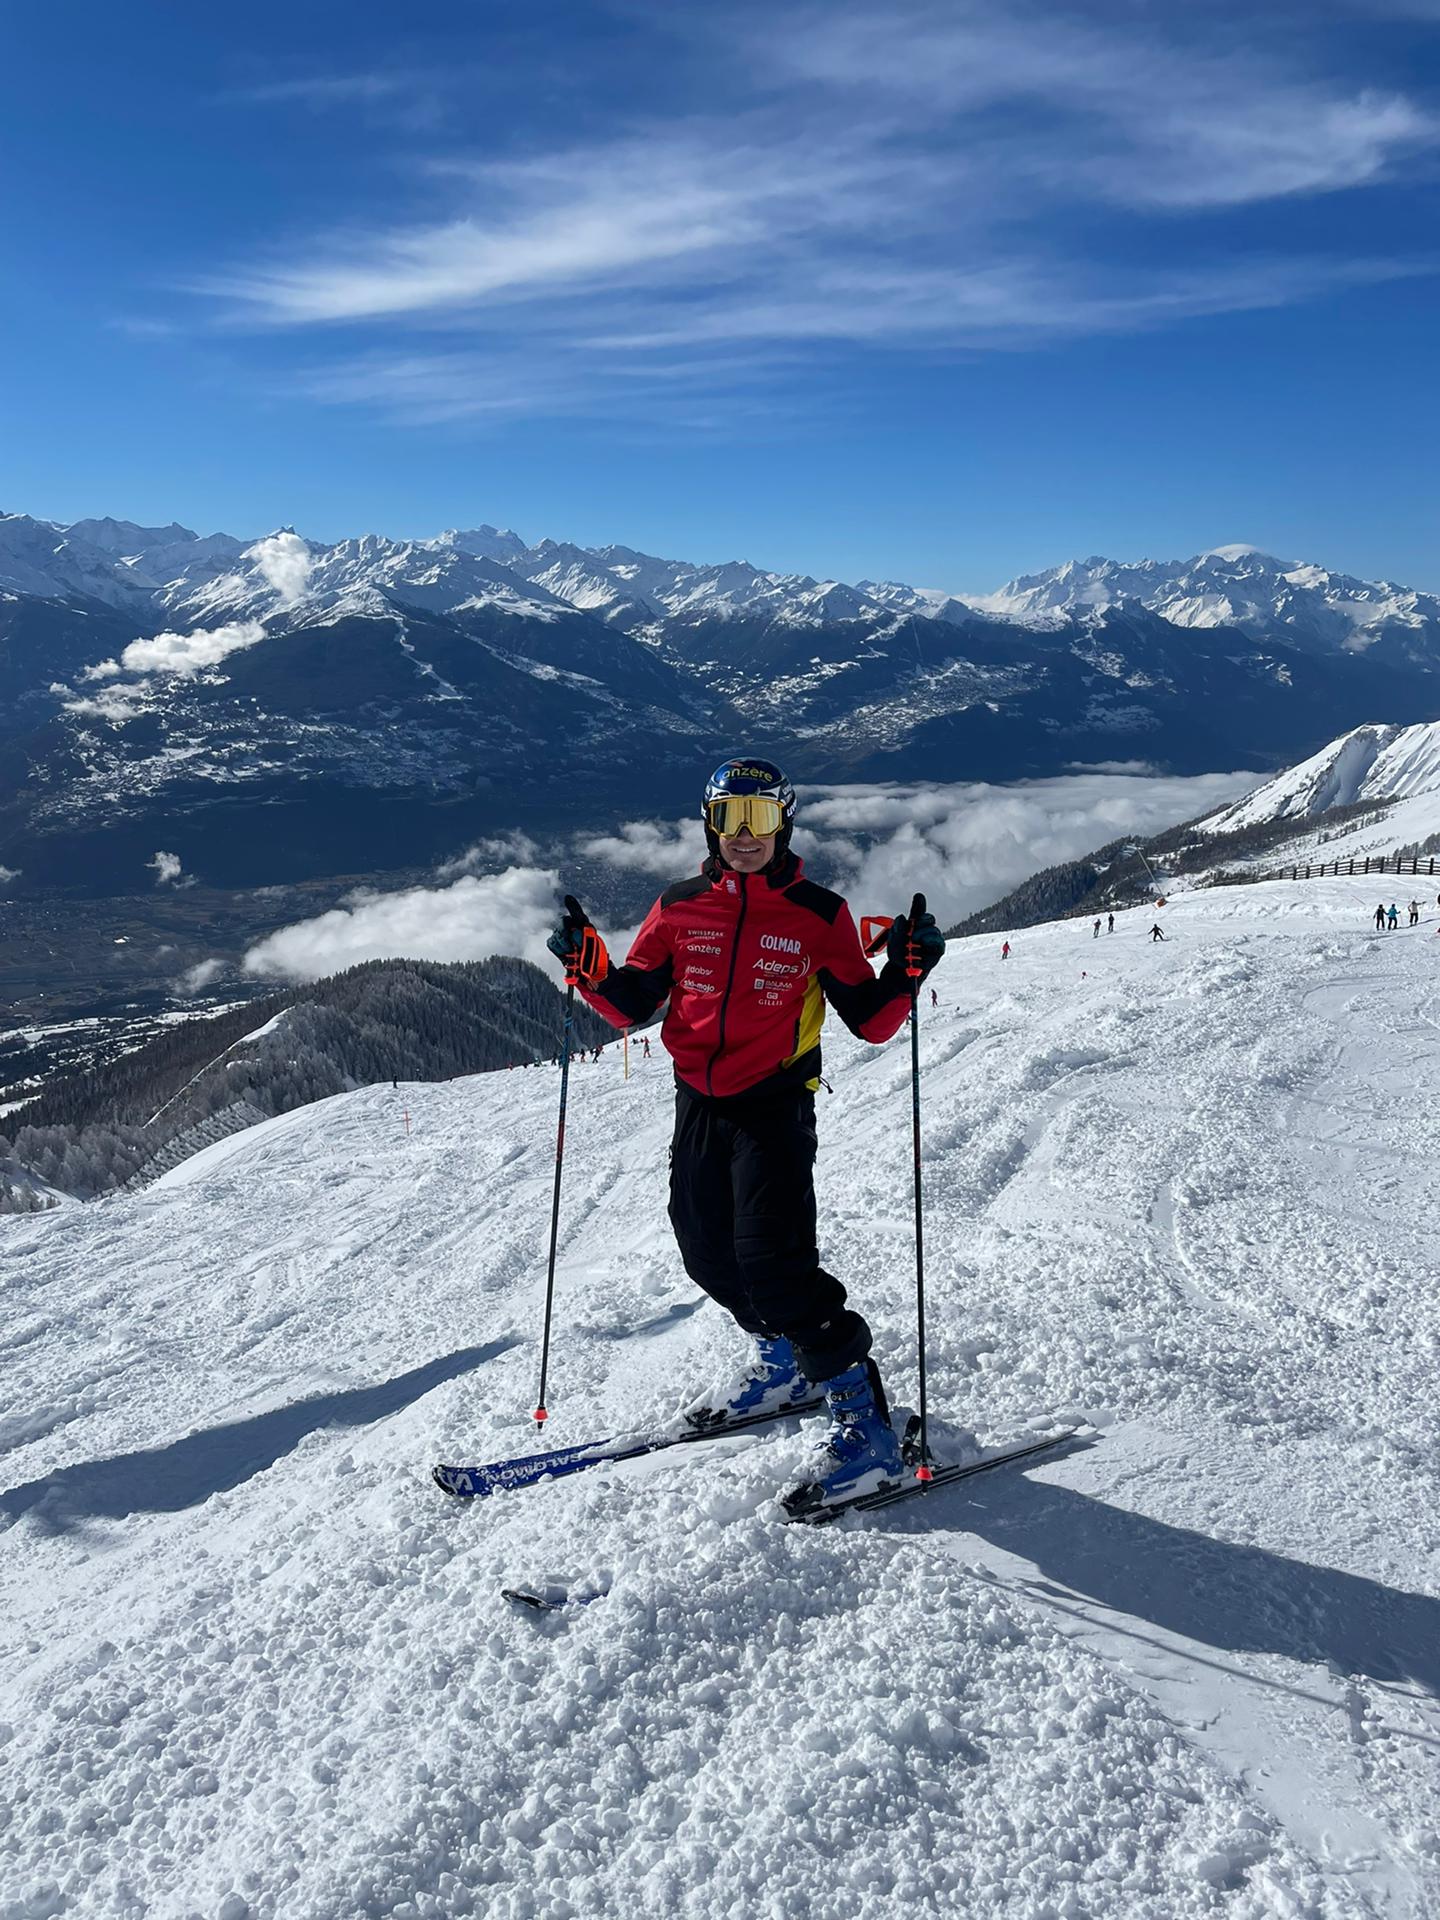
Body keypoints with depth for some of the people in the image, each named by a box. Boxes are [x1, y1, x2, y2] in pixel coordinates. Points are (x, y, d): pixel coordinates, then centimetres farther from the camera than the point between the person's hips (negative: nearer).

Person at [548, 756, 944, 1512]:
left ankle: (864, 1425, -2)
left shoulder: (817, 915, -5)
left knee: (773, 1263, -15)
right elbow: (628, 1005, 7)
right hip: (698, 1106, 5)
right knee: (708, 1253, 15)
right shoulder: (679, 908, 4)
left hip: (774, 1108, -5)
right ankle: (785, 1364, 41)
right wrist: (585, 964, -9)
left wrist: (904, 972, -21)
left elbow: (870, 1022, -4)